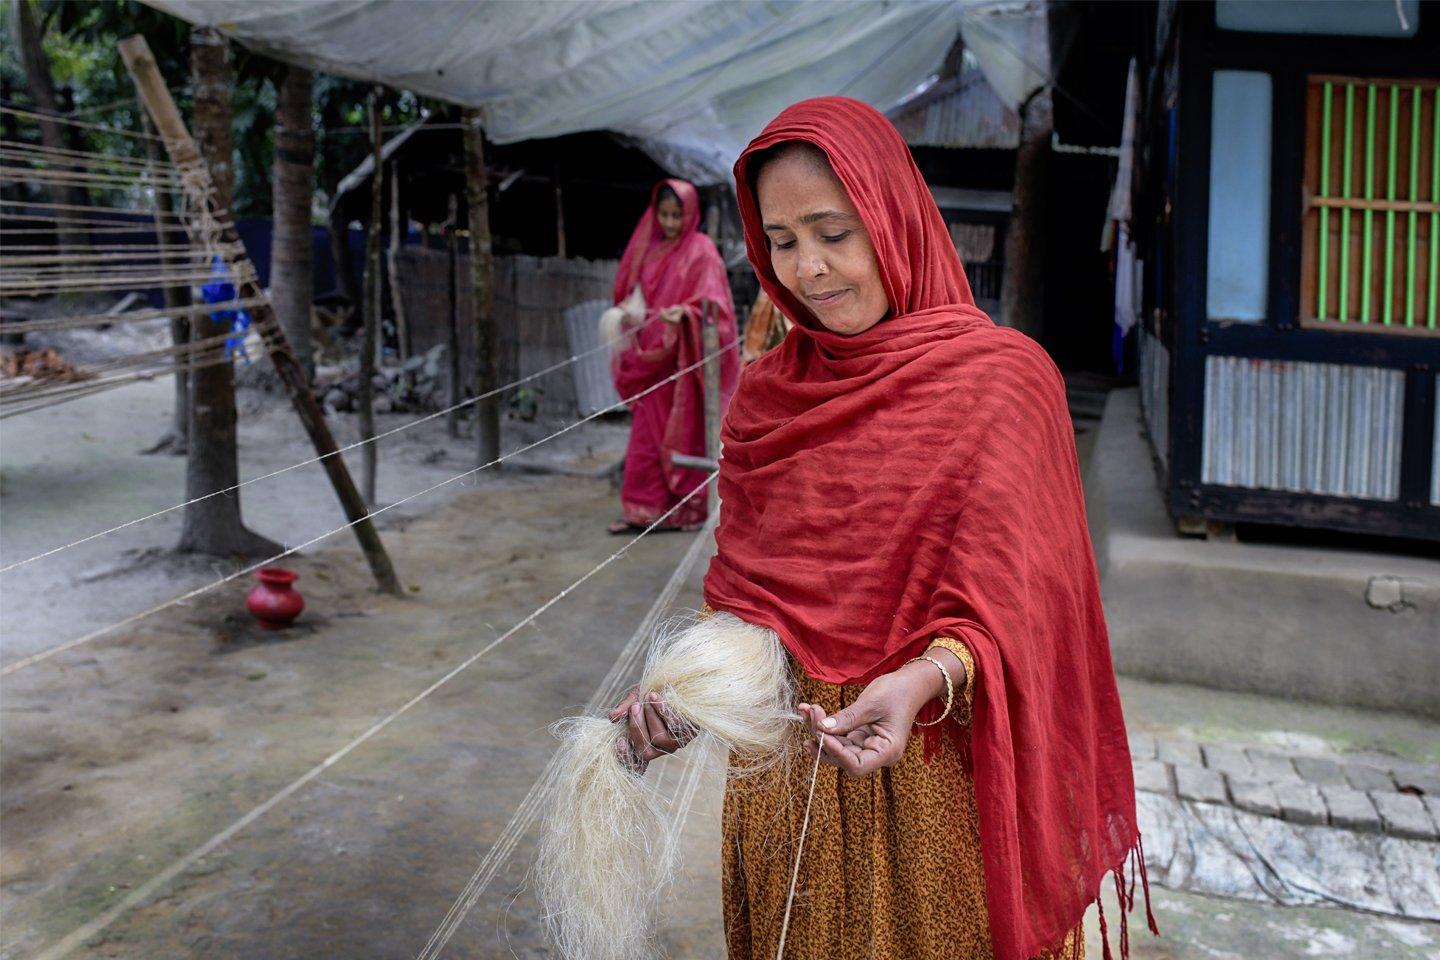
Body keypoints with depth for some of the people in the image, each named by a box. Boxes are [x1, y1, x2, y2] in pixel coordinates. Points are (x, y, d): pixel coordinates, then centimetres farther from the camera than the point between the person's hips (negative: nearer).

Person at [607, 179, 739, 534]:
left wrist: (684, 312, -31)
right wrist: (628, 308, -2)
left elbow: (710, 304, -12)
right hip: (651, 357, 5)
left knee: (685, 432, 0)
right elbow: (631, 291, 19)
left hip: (685, 358, -5)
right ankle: (642, 508, 6)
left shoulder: (701, 251, -4)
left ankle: (691, 507, 9)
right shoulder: (648, 247, 12)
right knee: (647, 434, 4)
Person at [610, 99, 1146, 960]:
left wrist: (923, 680, -33)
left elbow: (1009, 603, -14)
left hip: (932, 781, -4)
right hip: (783, 776, 4)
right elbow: (740, 589, 5)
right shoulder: (769, 392, 5)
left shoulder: (1002, 377, -9)